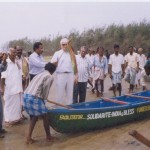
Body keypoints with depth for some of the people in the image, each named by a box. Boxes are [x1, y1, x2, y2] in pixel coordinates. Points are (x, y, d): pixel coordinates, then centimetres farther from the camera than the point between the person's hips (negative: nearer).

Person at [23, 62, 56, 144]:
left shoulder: (39, 74, 26)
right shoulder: (50, 77, 2)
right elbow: (45, 89, -5)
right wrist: (43, 99, 10)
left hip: (26, 96, 8)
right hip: (34, 98, -8)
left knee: (33, 117, 21)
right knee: (45, 116, 10)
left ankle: (29, 137, 18)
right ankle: (48, 136, 25)